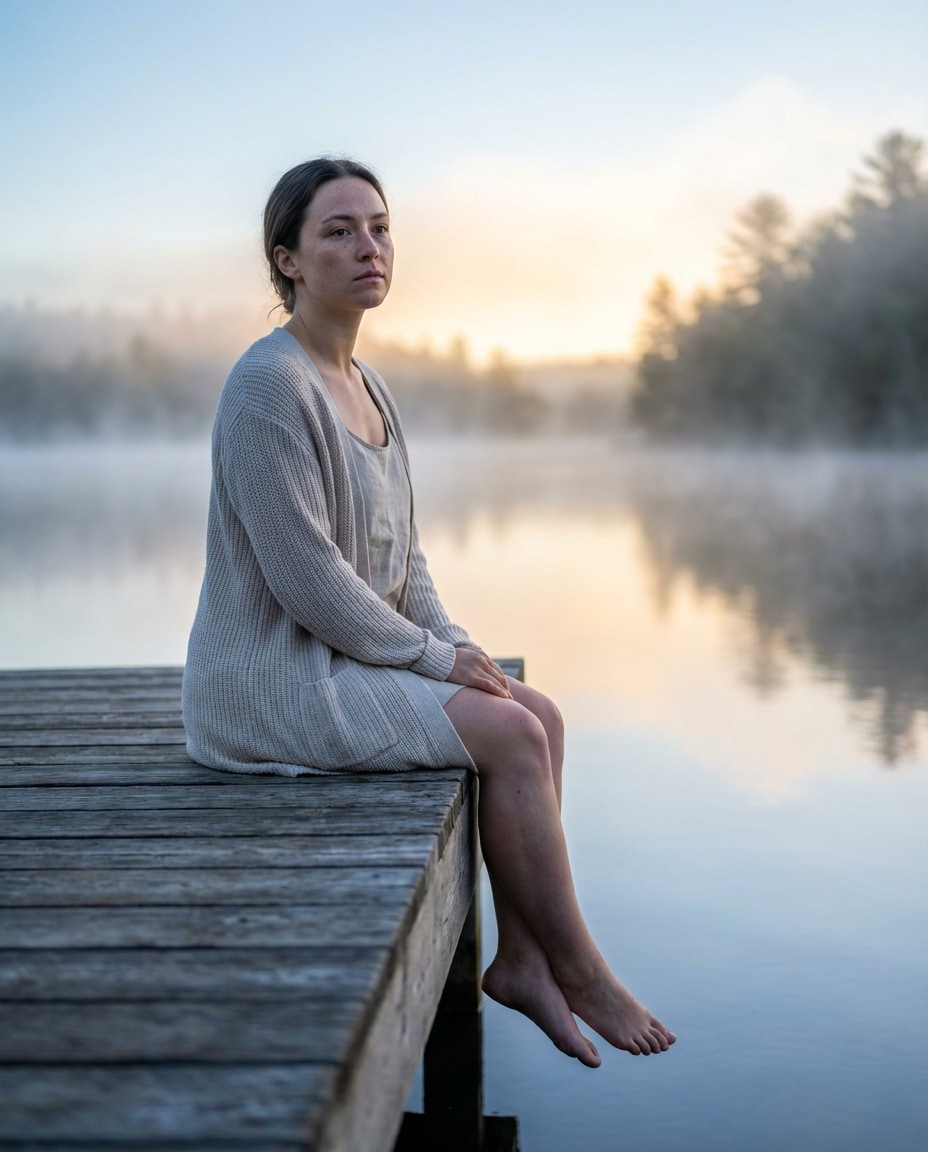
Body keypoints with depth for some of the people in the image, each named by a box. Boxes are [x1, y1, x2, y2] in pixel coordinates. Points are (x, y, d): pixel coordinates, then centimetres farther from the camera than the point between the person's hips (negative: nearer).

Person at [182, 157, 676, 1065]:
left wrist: (456, 644, 2)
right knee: (511, 737, -16)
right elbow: (305, 575, -22)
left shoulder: (363, 384, 12)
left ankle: (520, 959, 2)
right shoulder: (270, 385, -18)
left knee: (540, 713, -2)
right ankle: (579, 972, 0)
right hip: (273, 681, -9)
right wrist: (432, 656, -14)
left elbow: (398, 552, 17)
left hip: (350, 660, 9)